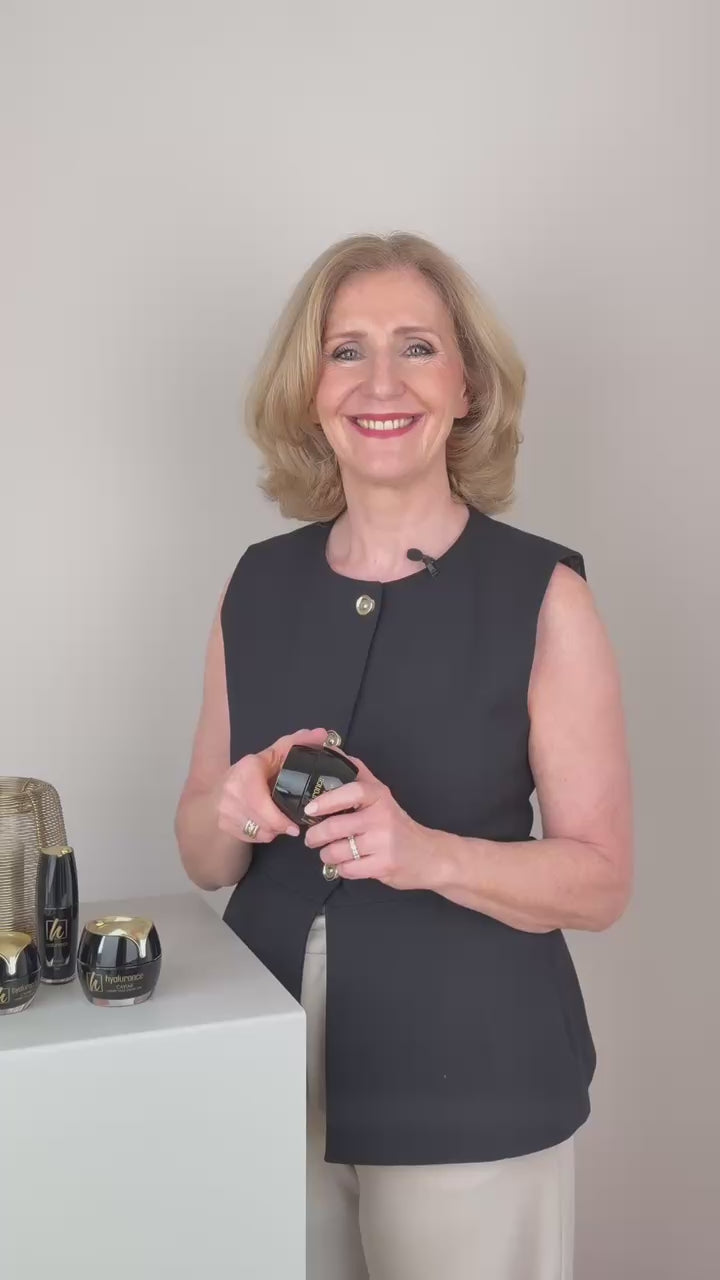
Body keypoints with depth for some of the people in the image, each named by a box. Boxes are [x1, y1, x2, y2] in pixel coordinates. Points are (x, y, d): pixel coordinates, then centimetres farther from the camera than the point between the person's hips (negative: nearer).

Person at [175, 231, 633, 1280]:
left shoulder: (543, 595, -10)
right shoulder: (258, 584, 0)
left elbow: (601, 880, -9)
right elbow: (201, 854, 7)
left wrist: (427, 853, -25)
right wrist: (238, 813, -15)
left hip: (471, 1093, -3)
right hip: (271, 1074, 4)